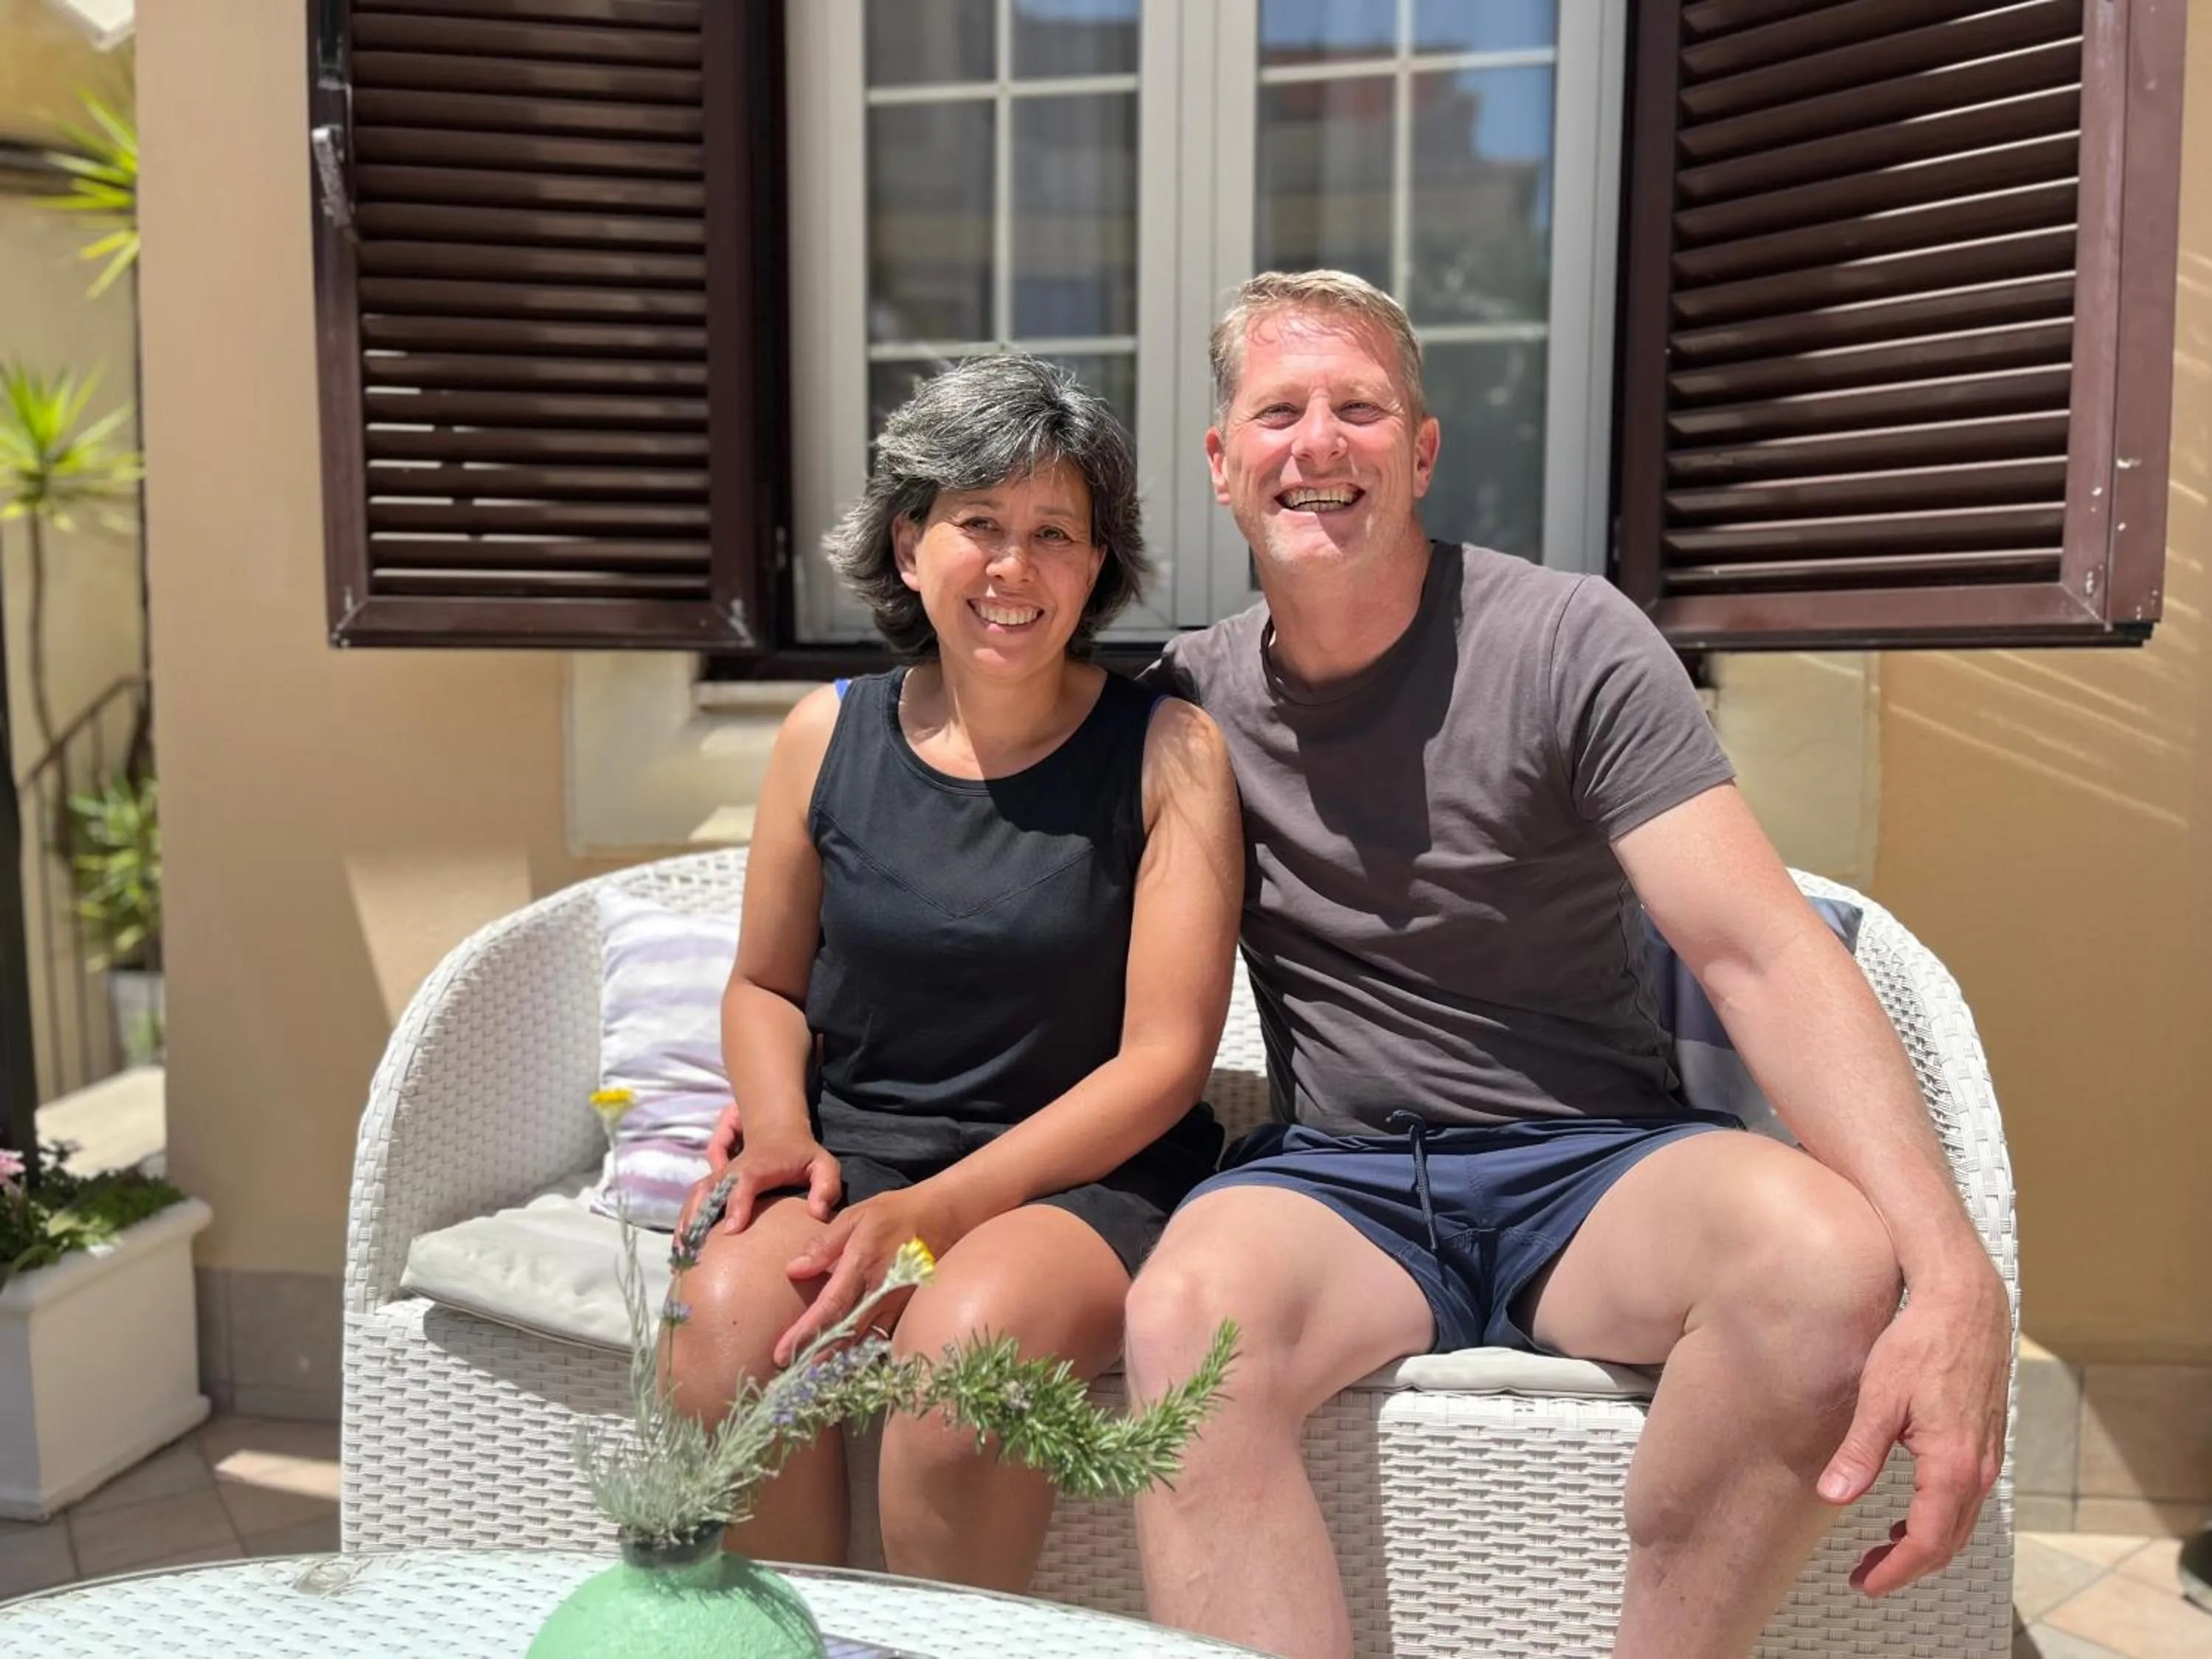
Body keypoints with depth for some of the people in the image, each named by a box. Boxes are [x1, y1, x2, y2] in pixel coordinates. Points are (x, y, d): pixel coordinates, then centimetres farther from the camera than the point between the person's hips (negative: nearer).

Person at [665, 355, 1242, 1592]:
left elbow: (1163, 1058, -8)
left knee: (965, 1330, -33)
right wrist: (780, 1130, -5)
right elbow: (765, 987, 16)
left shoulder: (1168, 749, -5)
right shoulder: (831, 734, 4)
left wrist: (934, 1210, -16)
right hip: (850, 1157, 3)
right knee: (728, 1315, -27)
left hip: (1086, 1177, -2)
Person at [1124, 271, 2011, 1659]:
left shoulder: (1570, 644, -6)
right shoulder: (1191, 698, 4)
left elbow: (1762, 953, -14)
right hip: (1336, 1178, 1)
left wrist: (1956, 1280, -27)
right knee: (1184, 1313, -32)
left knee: (1825, 1248, -32)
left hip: (1594, 1167, 0)